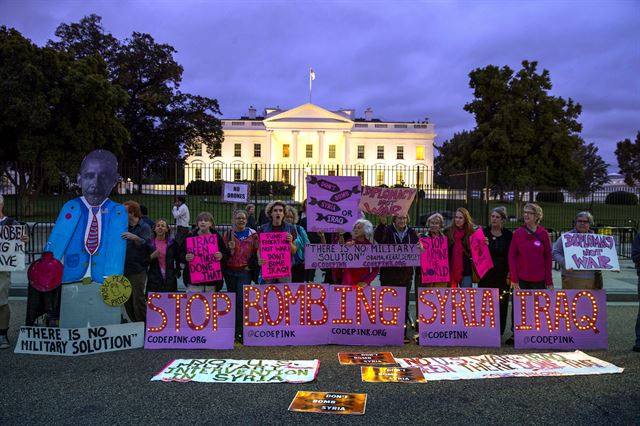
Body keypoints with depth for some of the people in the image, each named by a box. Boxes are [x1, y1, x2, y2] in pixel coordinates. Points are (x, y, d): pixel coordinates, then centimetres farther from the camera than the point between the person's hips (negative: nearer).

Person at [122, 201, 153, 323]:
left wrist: (135, 238, -38)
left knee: (138, 301, -3)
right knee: (127, 301, 13)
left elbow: (146, 245, -21)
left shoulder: (144, 227, -6)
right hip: (124, 269, 7)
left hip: (138, 270, -7)